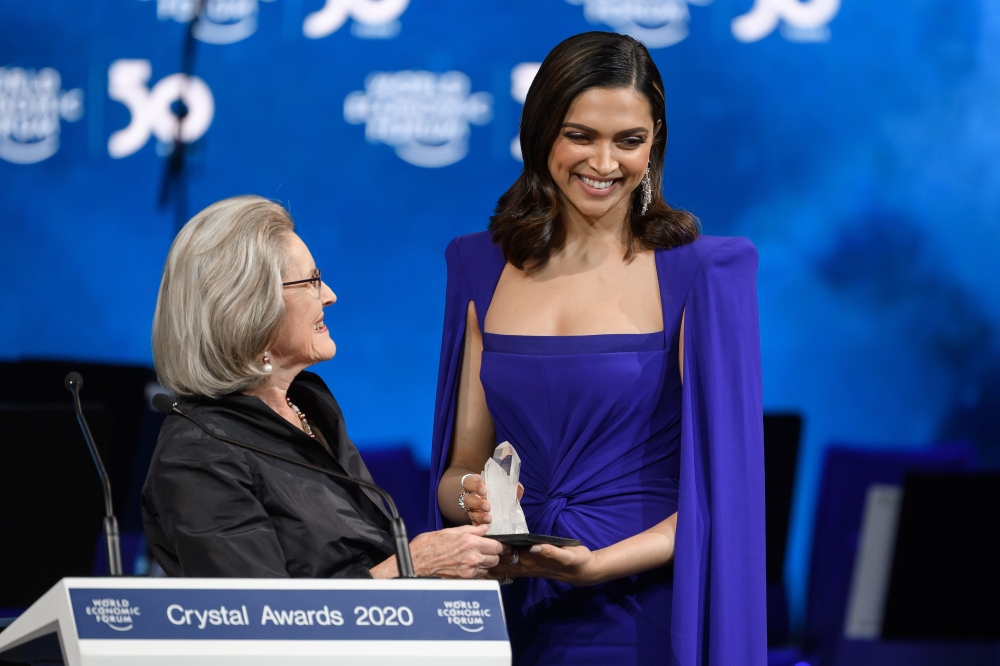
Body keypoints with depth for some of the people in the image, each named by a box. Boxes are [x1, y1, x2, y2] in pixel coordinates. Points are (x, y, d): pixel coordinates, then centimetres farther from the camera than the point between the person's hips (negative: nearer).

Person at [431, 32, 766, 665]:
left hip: (644, 615, -4)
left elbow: (721, 492, -9)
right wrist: (468, 496, -12)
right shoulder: (483, 268, 7)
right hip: (517, 613, 4)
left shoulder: (699, 274, -6)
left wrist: (598, 564, -22)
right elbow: (463, 463, 11)